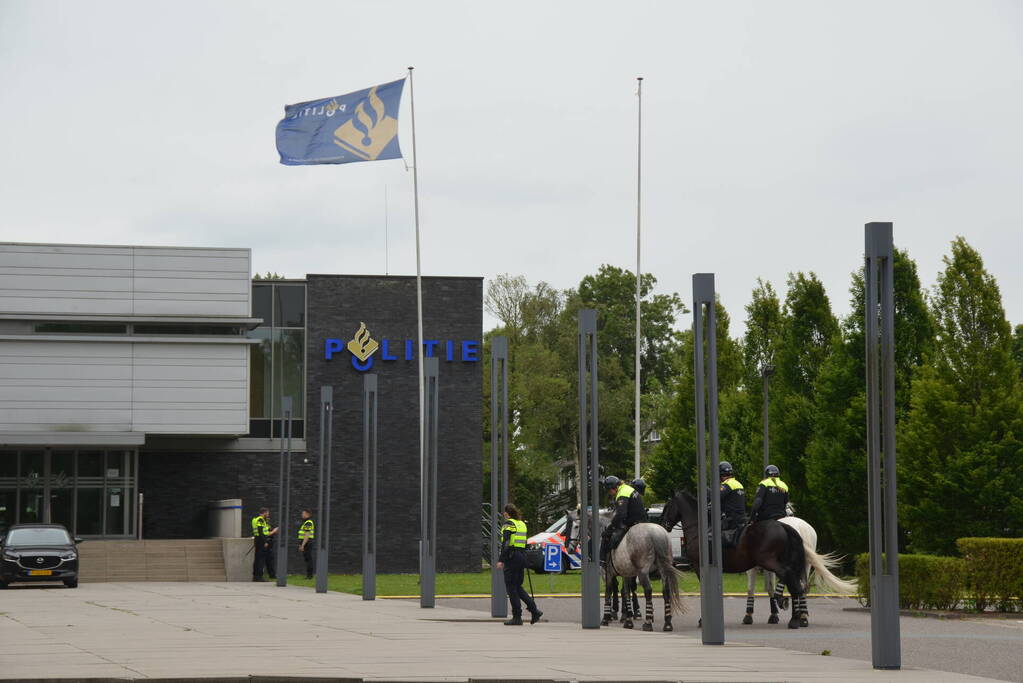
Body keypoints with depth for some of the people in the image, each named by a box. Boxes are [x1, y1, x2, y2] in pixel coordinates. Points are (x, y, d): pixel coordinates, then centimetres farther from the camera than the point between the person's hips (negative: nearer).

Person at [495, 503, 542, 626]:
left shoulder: (508, 524, -8)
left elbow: (506, 543, -17)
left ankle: (517, 618, -3)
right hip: (522, 556, 8)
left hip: (512, 557, -8)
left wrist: (501, 560, -19)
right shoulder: (522, 524, 15)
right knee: (517, 587, 15)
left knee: (511, 587, -2)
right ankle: (534, 610, 3)